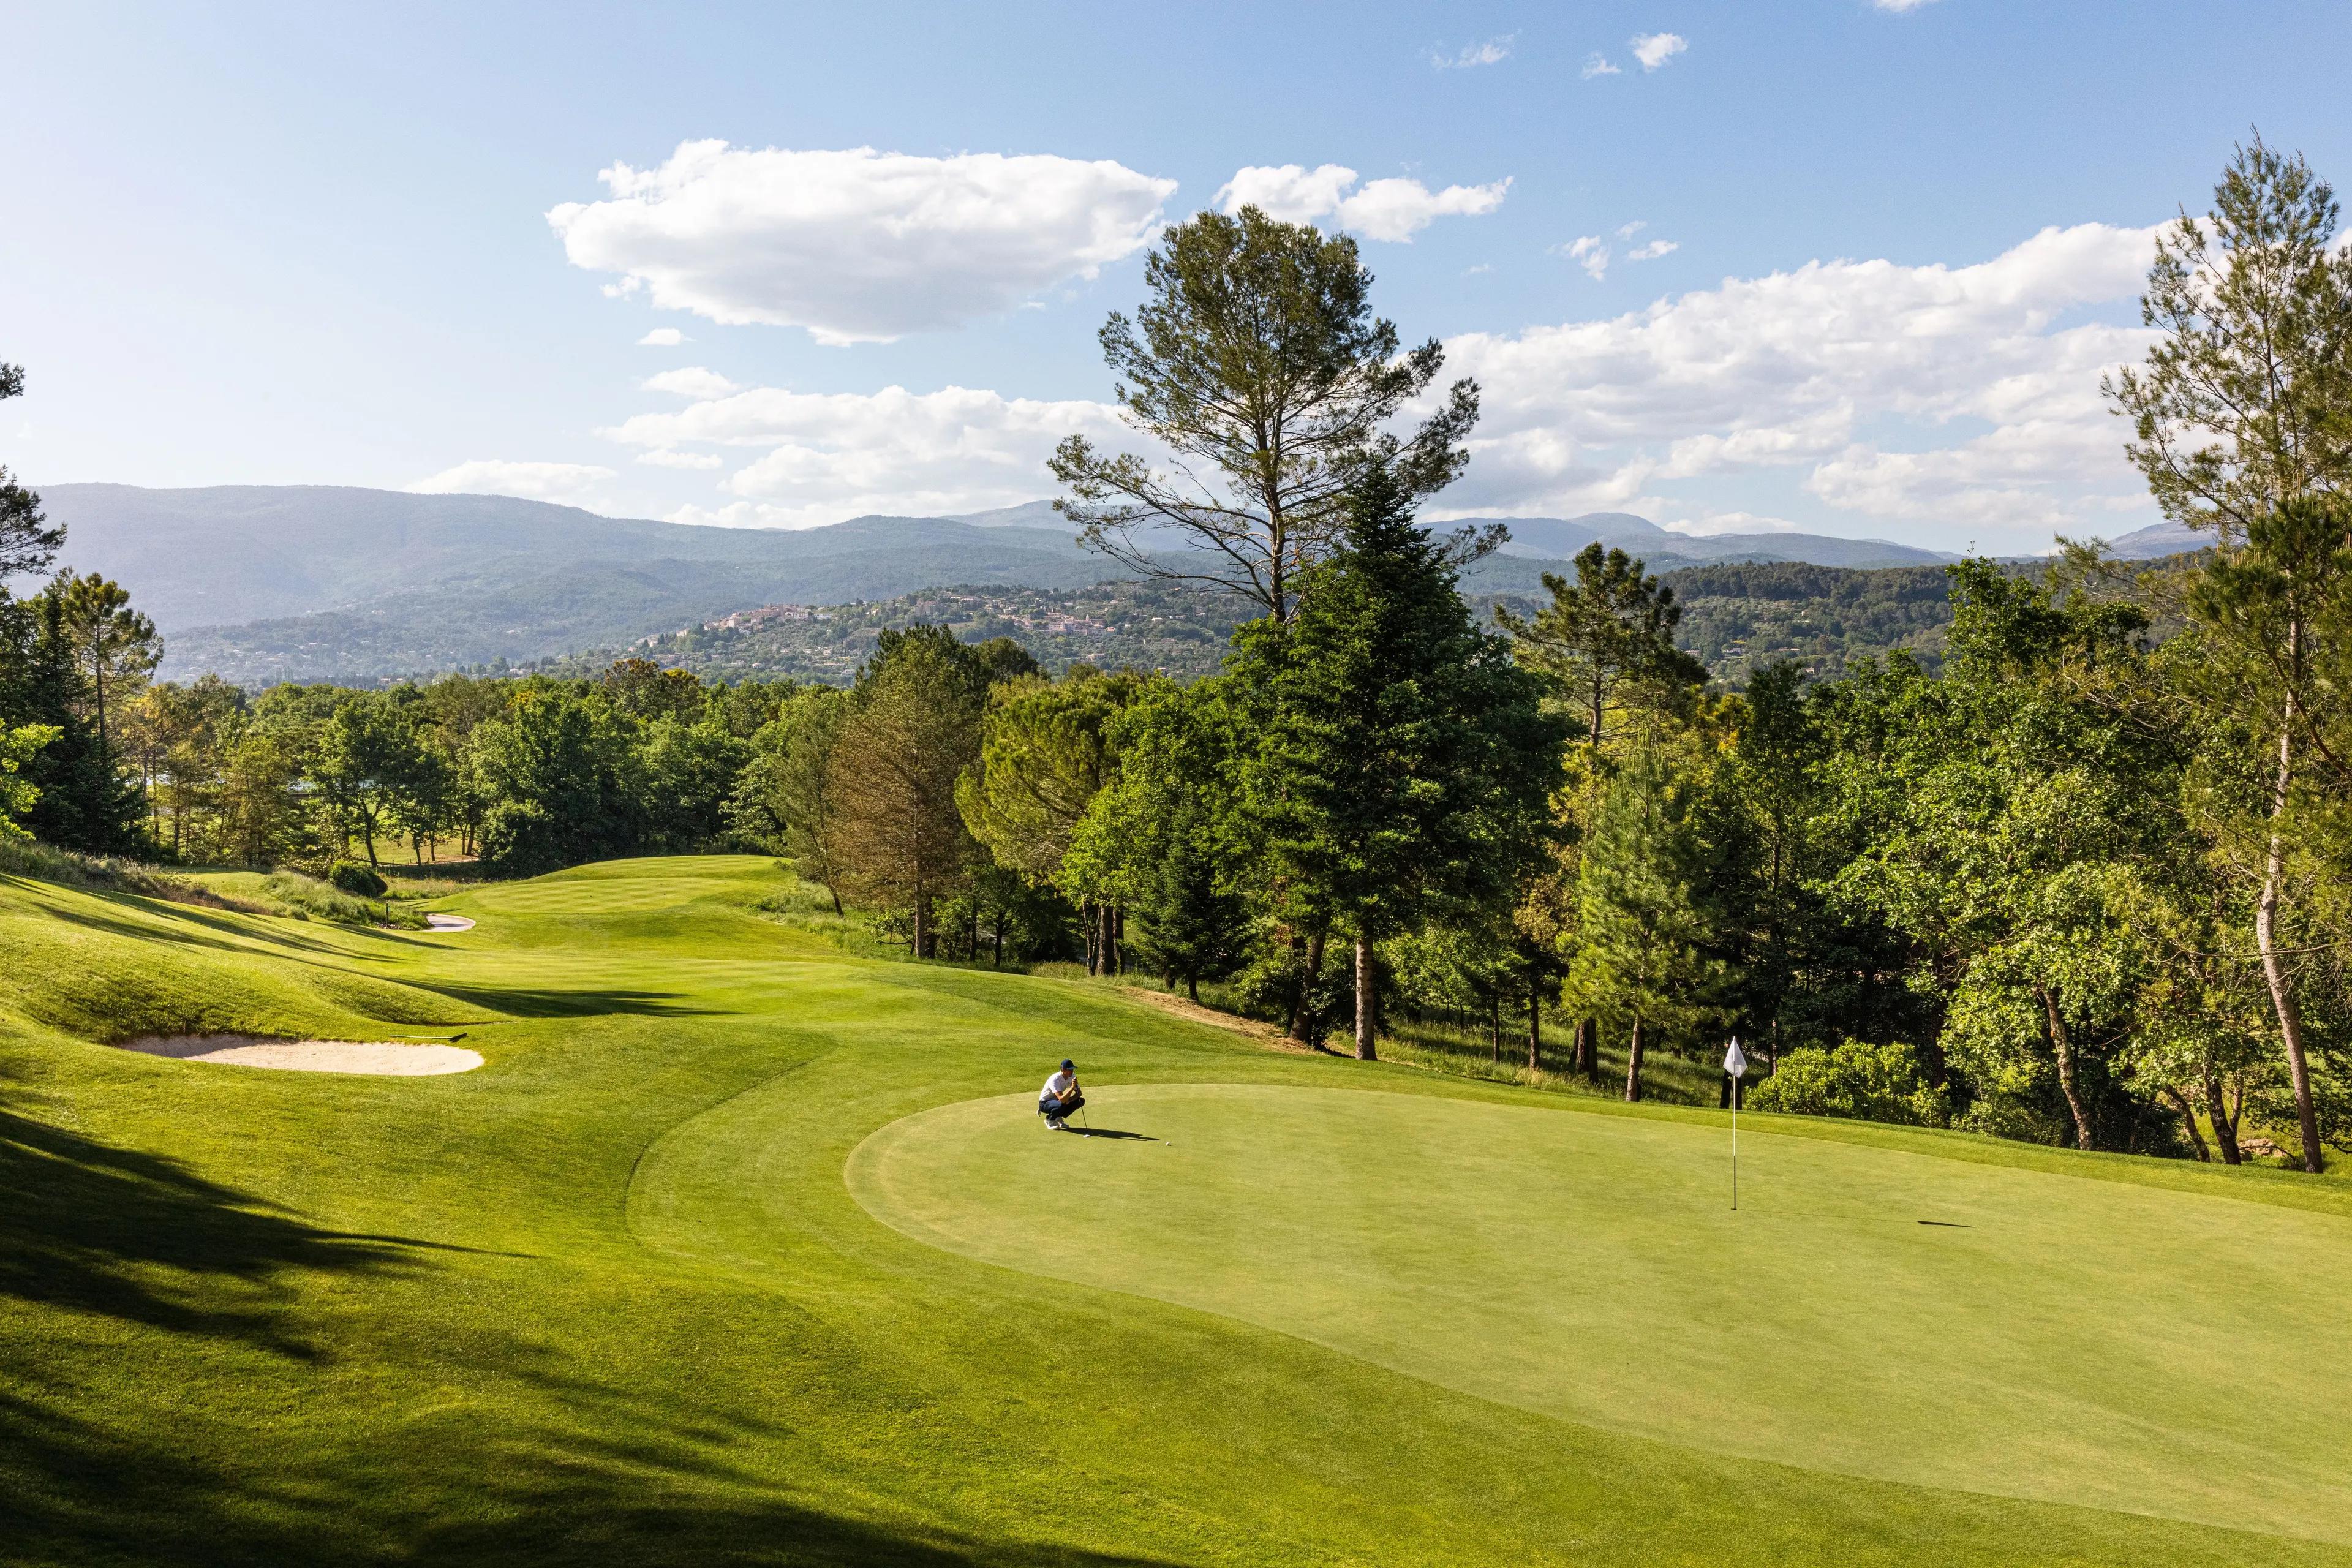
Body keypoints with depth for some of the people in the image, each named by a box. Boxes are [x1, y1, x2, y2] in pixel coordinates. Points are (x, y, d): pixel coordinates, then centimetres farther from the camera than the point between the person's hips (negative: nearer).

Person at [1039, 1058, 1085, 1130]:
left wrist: (1070, 1099, -24)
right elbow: (1062, 1099, -41)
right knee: (1061, 1105, -39)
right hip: (1044, 1103, -7)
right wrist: (1073, 1087, -46)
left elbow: (1079, 1093, -4)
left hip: (1056, 1101, 7)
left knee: (1081, 1101, -10)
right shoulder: (1055, 1079, -32)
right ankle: (1049, 1120, -7)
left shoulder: (1072, 1076, -11)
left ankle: (1059, 1118, 5)